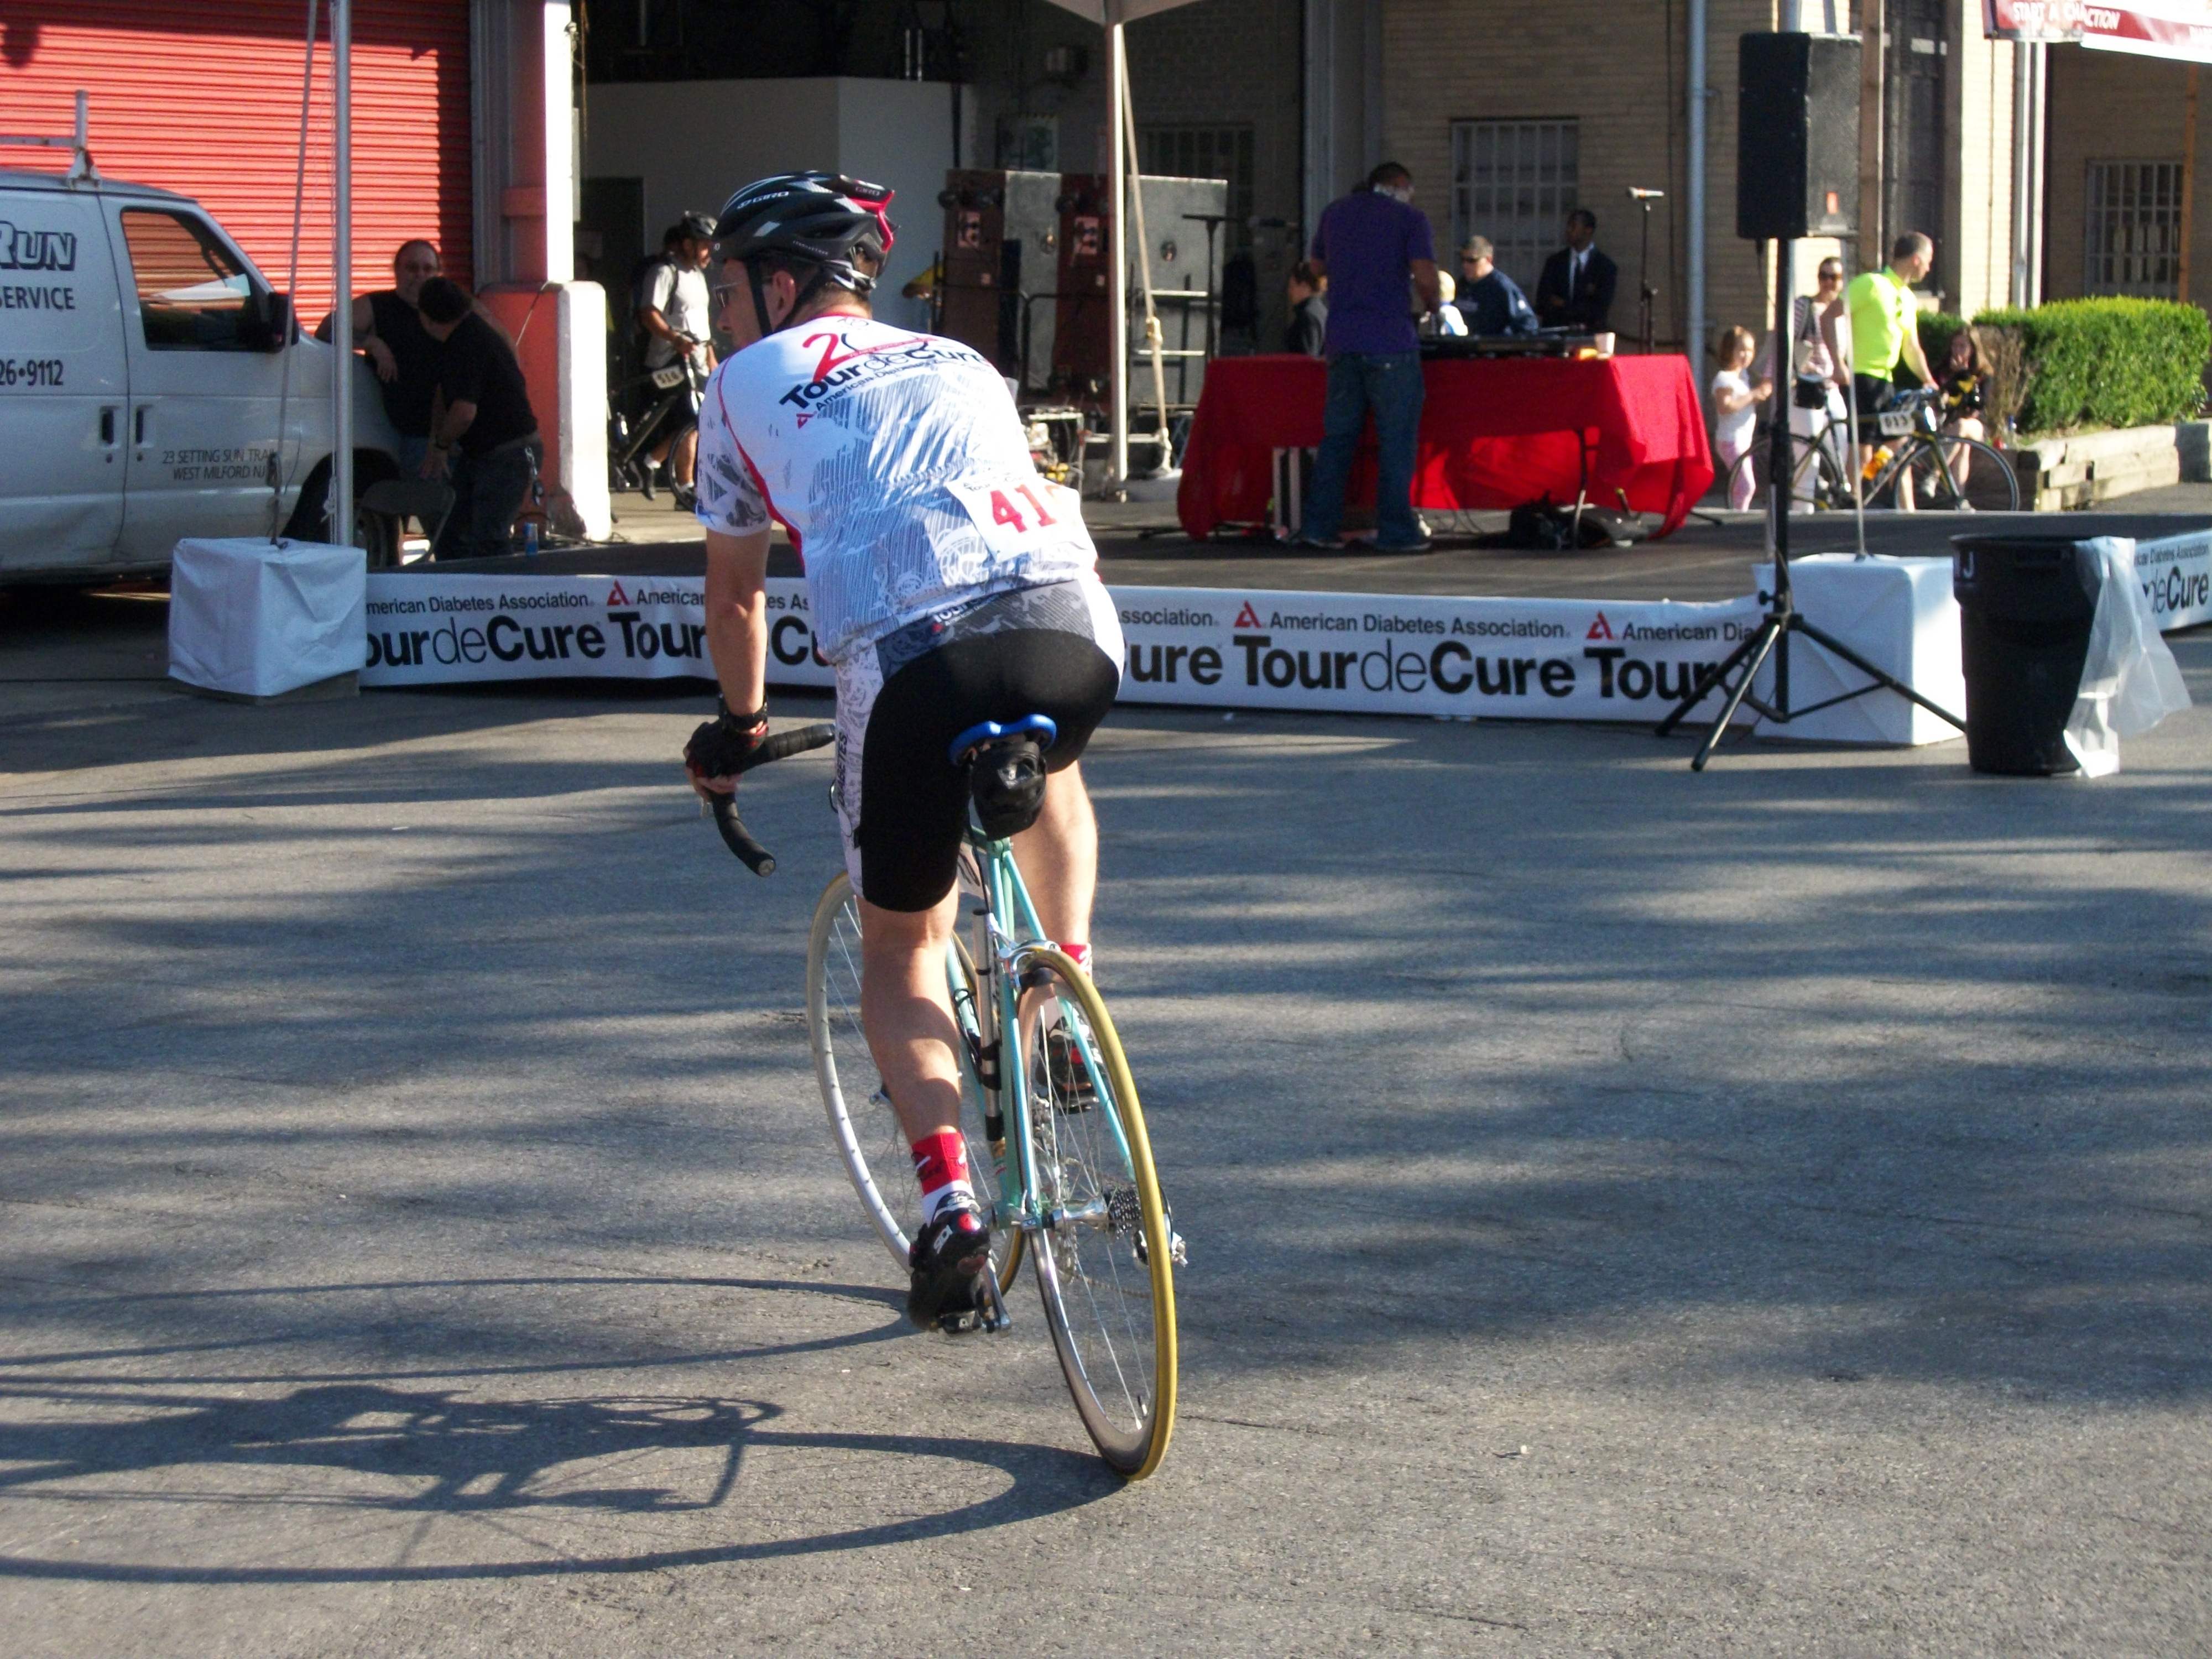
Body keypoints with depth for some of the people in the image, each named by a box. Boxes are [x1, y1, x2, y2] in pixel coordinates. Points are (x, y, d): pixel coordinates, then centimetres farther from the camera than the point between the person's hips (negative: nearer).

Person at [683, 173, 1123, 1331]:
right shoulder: (960, 364, 34)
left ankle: (948, 1199, 0)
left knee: (899, 952, 17)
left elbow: (736, 595, 31)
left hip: (911, 657, -3)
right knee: (1047, 772, 40)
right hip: (1073, 629, 3)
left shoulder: (748, 384, 24)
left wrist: (739, 724, 48)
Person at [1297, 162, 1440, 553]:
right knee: (1397, 439, 0)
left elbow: (1317, 267, 27)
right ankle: (1396, 531, 0)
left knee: (1338, 435, 11)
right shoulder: (1409, 217, -2)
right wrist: (1431, 305, 6)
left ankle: (1319, 527, 9)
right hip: (1391, 342, -5)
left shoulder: (1335, 212, 15)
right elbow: (1425, 276, -12)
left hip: (1342, 341, 5)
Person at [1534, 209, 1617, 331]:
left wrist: (1563, 306, -6)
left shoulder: (1606, 266, 2)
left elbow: (1601, 308, -5)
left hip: (1590, 335, -1)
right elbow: (1542, 300, -1)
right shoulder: (1555, 262, 10)